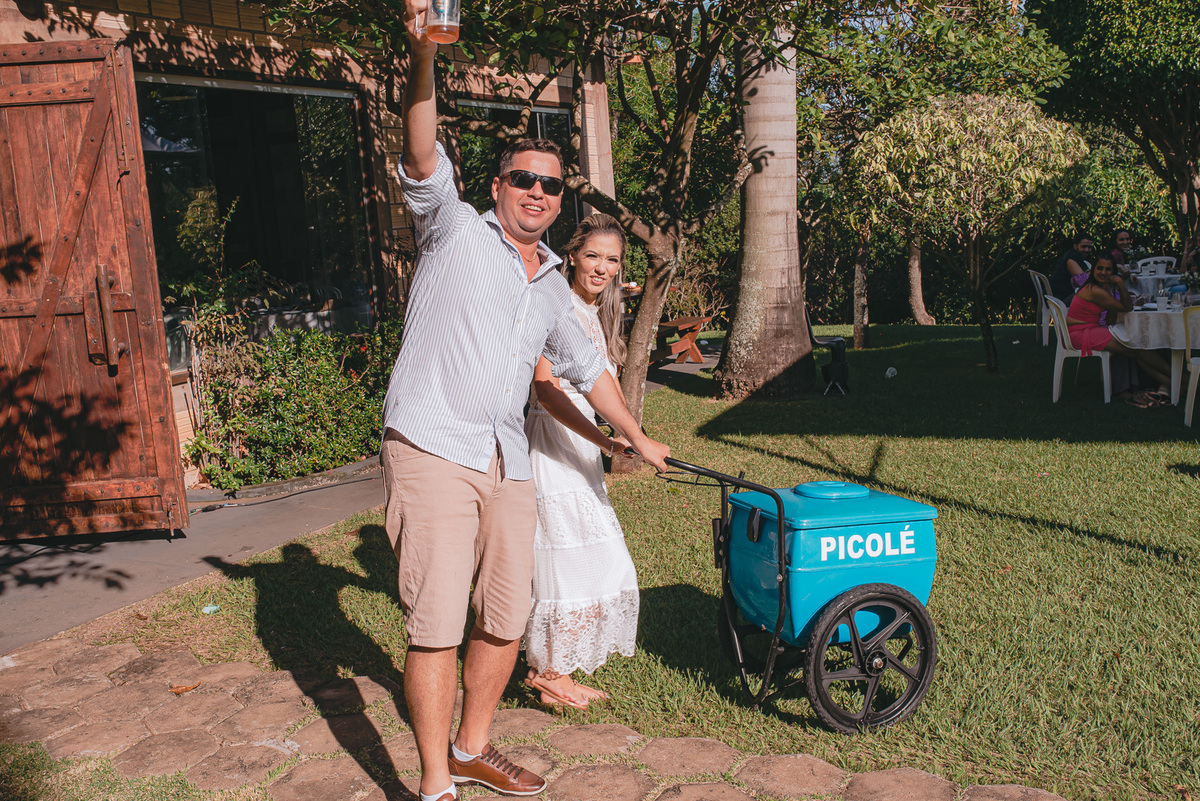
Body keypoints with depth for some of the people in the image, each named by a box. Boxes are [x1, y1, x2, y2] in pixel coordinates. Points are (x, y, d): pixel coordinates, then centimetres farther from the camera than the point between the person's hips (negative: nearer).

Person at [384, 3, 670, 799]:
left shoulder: (552, 286, 20)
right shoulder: (455, 230, 4)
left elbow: (586, 364, 30)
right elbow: (423, 157, -14)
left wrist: (638, 436, 33)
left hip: (508, 465, 6)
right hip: (433, 452, -6)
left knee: (506, 619, 11)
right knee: (437, 625, -7)